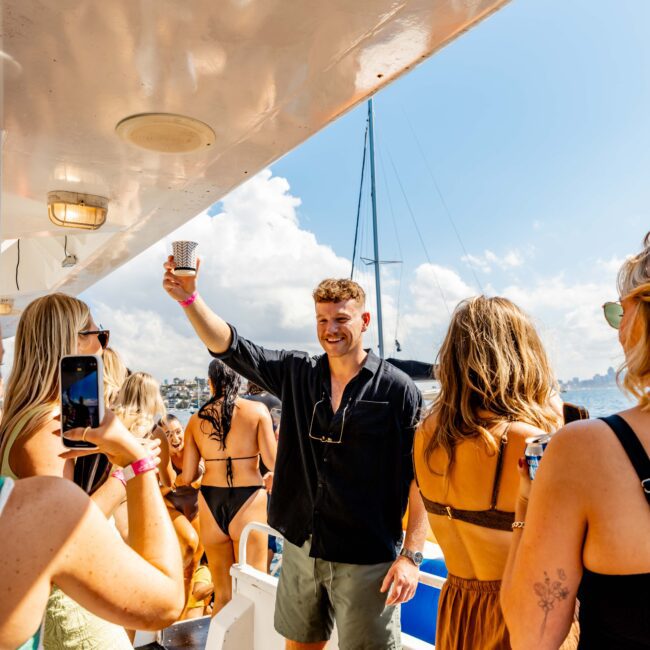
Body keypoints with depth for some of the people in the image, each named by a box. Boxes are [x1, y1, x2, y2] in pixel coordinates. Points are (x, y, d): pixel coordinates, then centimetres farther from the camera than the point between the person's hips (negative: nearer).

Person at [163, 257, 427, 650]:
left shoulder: (397, 389, -11)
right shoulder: (296, 374, 1)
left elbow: (423, 477, -10)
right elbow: (229, 346, -4)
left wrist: (411, 555, -14)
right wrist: (189, 298, -19)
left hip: (367, 560, -4)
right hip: (301, 548, 5)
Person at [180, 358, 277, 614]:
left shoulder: (196, 419, 5)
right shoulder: (256, 410, -4)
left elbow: (187, 478, 5)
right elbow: (273, 461, -9)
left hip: (210, 506, 3)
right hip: (248, 502, -3)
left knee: (223, 594, 17)